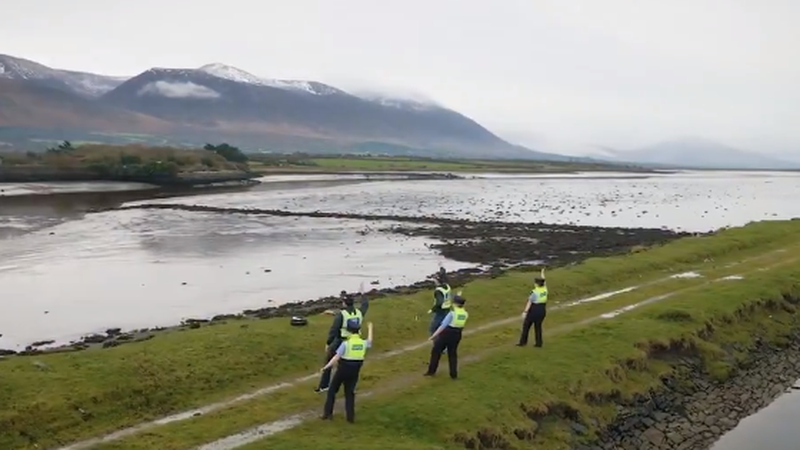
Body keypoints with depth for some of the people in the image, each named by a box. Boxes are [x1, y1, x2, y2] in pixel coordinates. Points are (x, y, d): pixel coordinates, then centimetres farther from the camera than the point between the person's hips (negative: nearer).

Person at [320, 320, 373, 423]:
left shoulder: (346, 343, -20)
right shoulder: (363, 343, -5)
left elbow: (336, 357, -21)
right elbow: (369, 342, 21)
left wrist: (326, 367, -14)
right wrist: (370, 328, 35)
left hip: (343, 370, -4)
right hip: (354, 372, 4)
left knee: (332, 390, 13)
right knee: (350, 393, 16)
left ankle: (327, 413, 13)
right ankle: (350, 416, 10)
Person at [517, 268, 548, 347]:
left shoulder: (534, 292, -19)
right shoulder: (544, 289, -2)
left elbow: (529, 303, -20)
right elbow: (543, 282, 18)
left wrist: (525, 312, -19)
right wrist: (542, 273, 33)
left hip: (533, 311, -6)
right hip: (542, 311, 6)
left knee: (526, 326, 5)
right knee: (538, 326, 14)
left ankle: (523, 342, 8)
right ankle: (539, 343, 12)